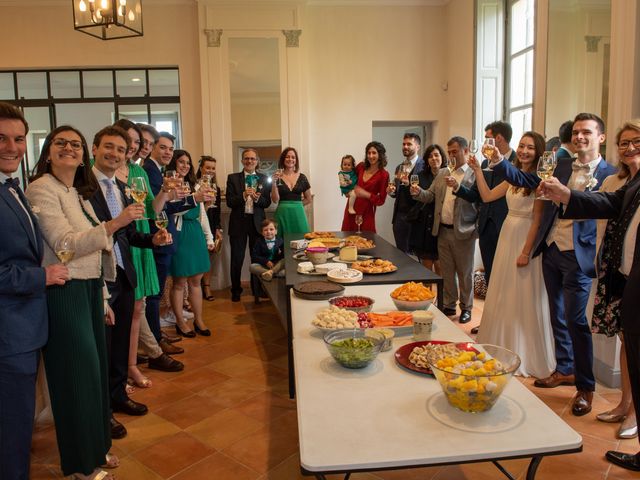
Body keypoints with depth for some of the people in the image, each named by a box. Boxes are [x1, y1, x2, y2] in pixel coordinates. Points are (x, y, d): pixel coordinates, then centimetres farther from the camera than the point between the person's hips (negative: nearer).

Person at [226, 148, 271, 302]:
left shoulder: (264, 179, 6)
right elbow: (229, 202, -6)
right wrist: (244, 195, -21)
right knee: (237, 258, 7)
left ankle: (258, 289, 25)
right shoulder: (233, 178, 2)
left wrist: (257, 198, -19)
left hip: (257, 222, 1)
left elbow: (267, 202, 1)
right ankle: (236, 290, 23)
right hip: (238, 222, -1)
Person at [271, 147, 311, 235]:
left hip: (298, 213, 1)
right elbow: (275, 200, -4)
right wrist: (273, 183, -13)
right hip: (282, 214, -1)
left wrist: (296, 205, 4)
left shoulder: (302, 177, 6)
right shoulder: (277, 177, 3)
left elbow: (308, 199, 13)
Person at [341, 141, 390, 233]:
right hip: (351, 209, 4)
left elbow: (381, 200, -5)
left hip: (366, 214, -4)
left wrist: (366, 194, -17)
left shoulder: (383, 175, -8)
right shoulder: (361, 166, 3)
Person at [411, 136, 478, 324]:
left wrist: (476, 229, -15)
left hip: (463, 233, -5)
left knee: (465, 273, 9)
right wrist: (418, 192, -10)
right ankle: (449, 305, 30)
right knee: (446, 272, 15)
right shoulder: (442, 174, 11)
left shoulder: (474, 175, -9)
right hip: (443, 231, 6)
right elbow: (430, 196, 10)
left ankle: (466, 308, 23)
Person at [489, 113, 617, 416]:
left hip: (578, 257, -5)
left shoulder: (609, 175, -5)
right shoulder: (561, 166, 11)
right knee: (557, 316, 15)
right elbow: (526, 180, 8)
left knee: (576, 320, -3)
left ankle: (586, 387, 12)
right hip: (551, 251, 6)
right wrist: (498, 162, -4)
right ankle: (564, 370, 32)